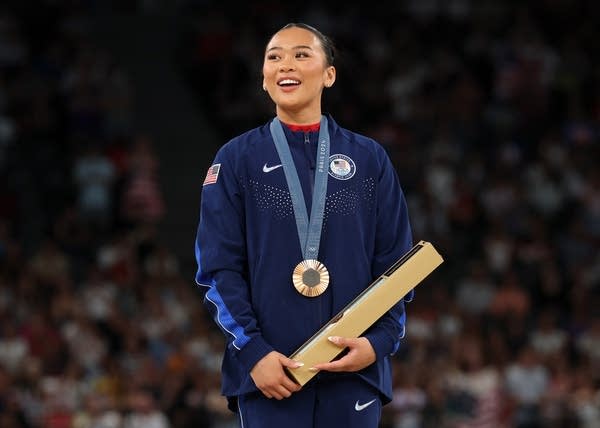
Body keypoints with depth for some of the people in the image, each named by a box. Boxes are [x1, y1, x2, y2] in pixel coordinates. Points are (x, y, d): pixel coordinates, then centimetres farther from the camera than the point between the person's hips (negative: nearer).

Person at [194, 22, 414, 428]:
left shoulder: (369, 159, 9)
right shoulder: (237, 160, 5)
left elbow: (396, 264, 8)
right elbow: (219, 268, 1)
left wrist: (379, 341, -8)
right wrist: (253, 352, -11)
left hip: (355, 372, 1)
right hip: (269, 376, -1)